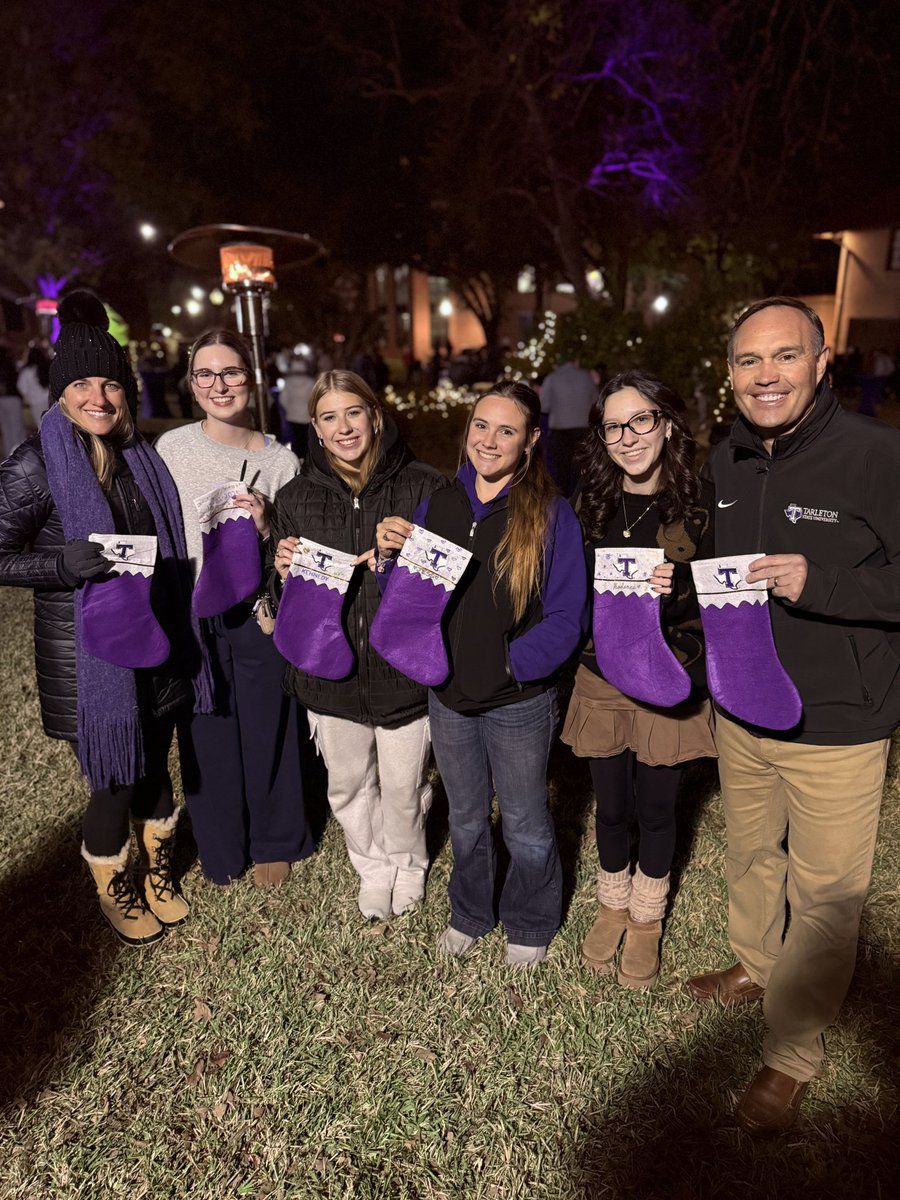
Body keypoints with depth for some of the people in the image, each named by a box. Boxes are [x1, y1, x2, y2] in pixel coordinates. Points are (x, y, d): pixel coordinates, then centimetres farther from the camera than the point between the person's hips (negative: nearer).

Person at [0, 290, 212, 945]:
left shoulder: (142, 456, 5)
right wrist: (64, 563, -25)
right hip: (89, 656, -5)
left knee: (155, 767, 18)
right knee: (115, 781, 7)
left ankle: (158, 875, 43)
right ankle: (116, 893, 36)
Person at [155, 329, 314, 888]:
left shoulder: (281, 460, -4)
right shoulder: (171, 448, -3)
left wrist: (264, 529, -18)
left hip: (259, 614, 0)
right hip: (191, 614, 1)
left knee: (268, 730, 12)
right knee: (207, 734, 14)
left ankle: (275, 842, 37)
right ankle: (222, 848, 39)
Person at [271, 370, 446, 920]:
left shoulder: (425, 486, -9)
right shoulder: (295, 498, 1)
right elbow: (285, 603, 8)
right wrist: (284, 574, -15)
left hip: (405, 668, -2)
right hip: (330, 670, 3)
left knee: (404, 786, 14)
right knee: (348, 784, 19)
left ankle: (408, 865, 46)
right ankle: (373, 868, 47)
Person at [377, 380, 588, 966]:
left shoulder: (551, 514, -12)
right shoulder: (439, 505, 2)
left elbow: (568, 616, -14)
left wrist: (513, 662, -23)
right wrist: (393, 555, -12)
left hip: (519, 700, -4)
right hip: (448, 695, 4)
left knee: (525, 824, 16)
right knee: (466, 818, 23)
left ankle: (530, 926, 43)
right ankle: (470, 914, 48)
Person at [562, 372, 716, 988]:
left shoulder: (700, 502, -9)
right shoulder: (590, 503, -1)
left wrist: (678, 588, -26)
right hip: (603, 683, 2)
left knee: (656, 808, 14)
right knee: (611, 805, 17)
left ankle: (647, 920, 40)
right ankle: (613, 905, 44)